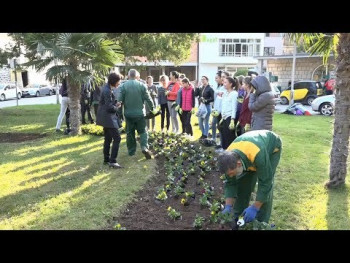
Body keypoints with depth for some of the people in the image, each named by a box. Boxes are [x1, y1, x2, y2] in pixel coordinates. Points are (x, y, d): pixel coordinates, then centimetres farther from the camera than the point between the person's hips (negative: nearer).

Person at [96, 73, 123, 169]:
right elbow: (109, 107, -21)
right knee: (117, 138, -10)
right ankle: (112, 161, -10)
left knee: (108, 139, 15)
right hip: (108, 117, -11)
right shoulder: (107, 91, -19)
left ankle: (106, 159, 23)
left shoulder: (107, 88, 12)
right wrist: (116, 108, -3)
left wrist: (115, 105, 6)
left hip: (106, 117, 11)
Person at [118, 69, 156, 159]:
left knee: (130, 132, 13)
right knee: (142, 131, 9)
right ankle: (144, 147, -10)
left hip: (128, 113, 1)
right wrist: (152, 109, 12)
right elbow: (148, 99, -3)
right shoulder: (142, 85, -7)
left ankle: (131, 151, 20)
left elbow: (120, 100, -5)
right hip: (140, 113, -1)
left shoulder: (123, 86, -5)